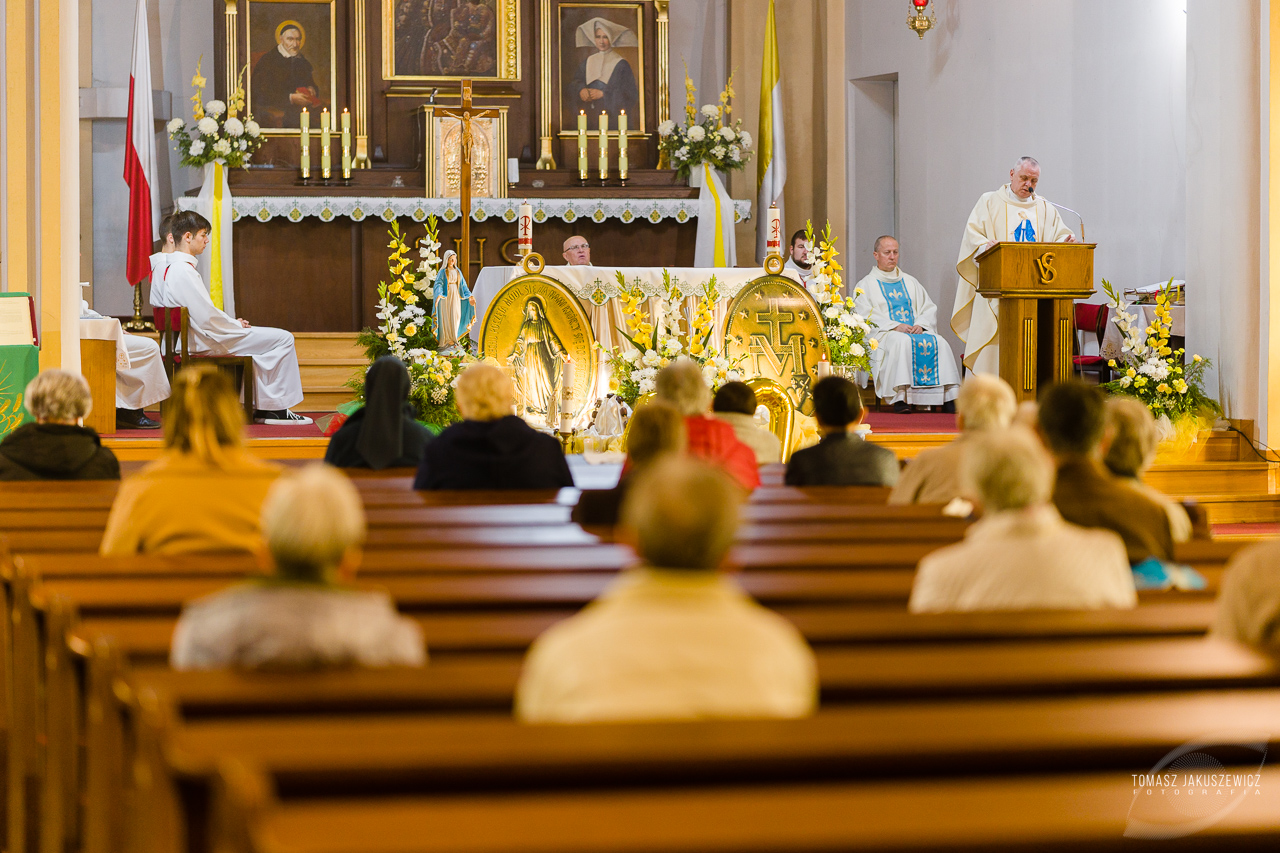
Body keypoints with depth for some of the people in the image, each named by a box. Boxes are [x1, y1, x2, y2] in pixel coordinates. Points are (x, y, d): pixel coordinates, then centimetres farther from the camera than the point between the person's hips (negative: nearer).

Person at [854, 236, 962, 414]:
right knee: (902, 342, -38)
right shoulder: (866, 285, 10)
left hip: (916, 331, 4)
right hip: (883, 335, -4)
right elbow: (864, 315, -5)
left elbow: (929, 308, 17)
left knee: (940, 343, -26)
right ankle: (900, 397, -43)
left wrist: (921, 324, -6)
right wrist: (894, 326, -18)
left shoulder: (909, 282, 25)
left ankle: (948, 399, -32)